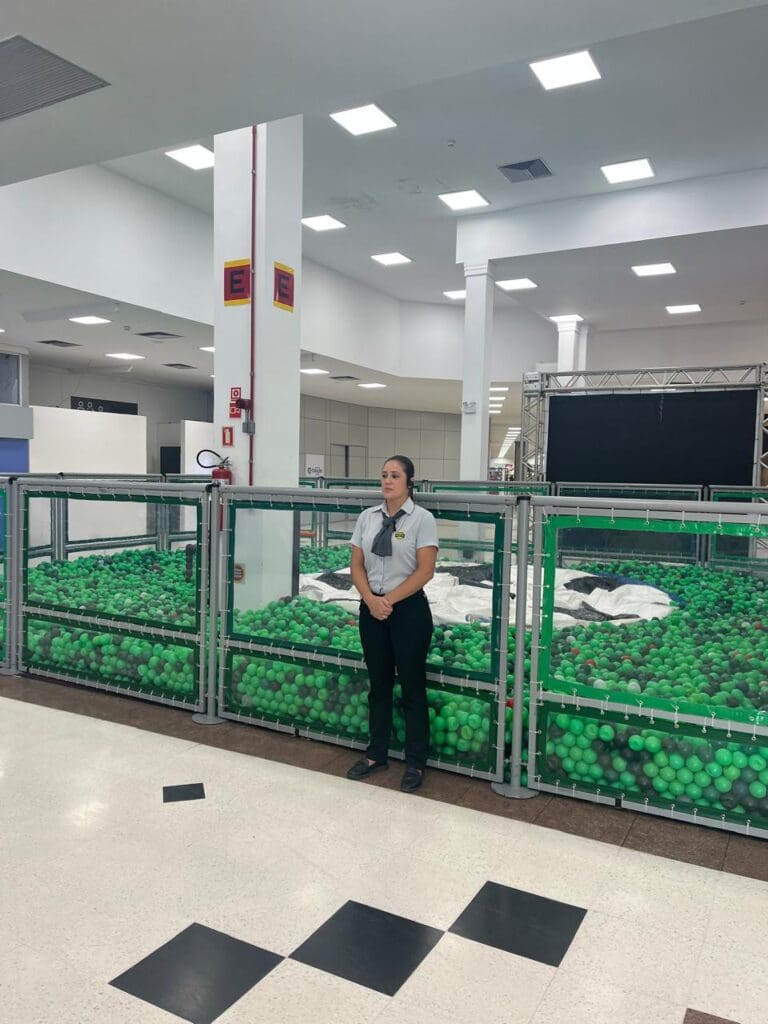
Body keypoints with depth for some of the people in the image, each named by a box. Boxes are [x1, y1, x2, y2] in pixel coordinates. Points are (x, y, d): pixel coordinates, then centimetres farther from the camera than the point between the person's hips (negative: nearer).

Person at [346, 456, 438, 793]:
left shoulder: (422, 518, -7)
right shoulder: (367, 517, 6)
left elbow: (425, 571, -11)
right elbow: (357, 565, 6)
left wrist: (390, 599, -13)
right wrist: (371, 599, -9)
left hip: (408, 609, -4)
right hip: (371, 608, 4)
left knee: (412, 686, 5)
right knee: (378, 684, 14)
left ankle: (415, 763, 18)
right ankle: (376, 753, 29)